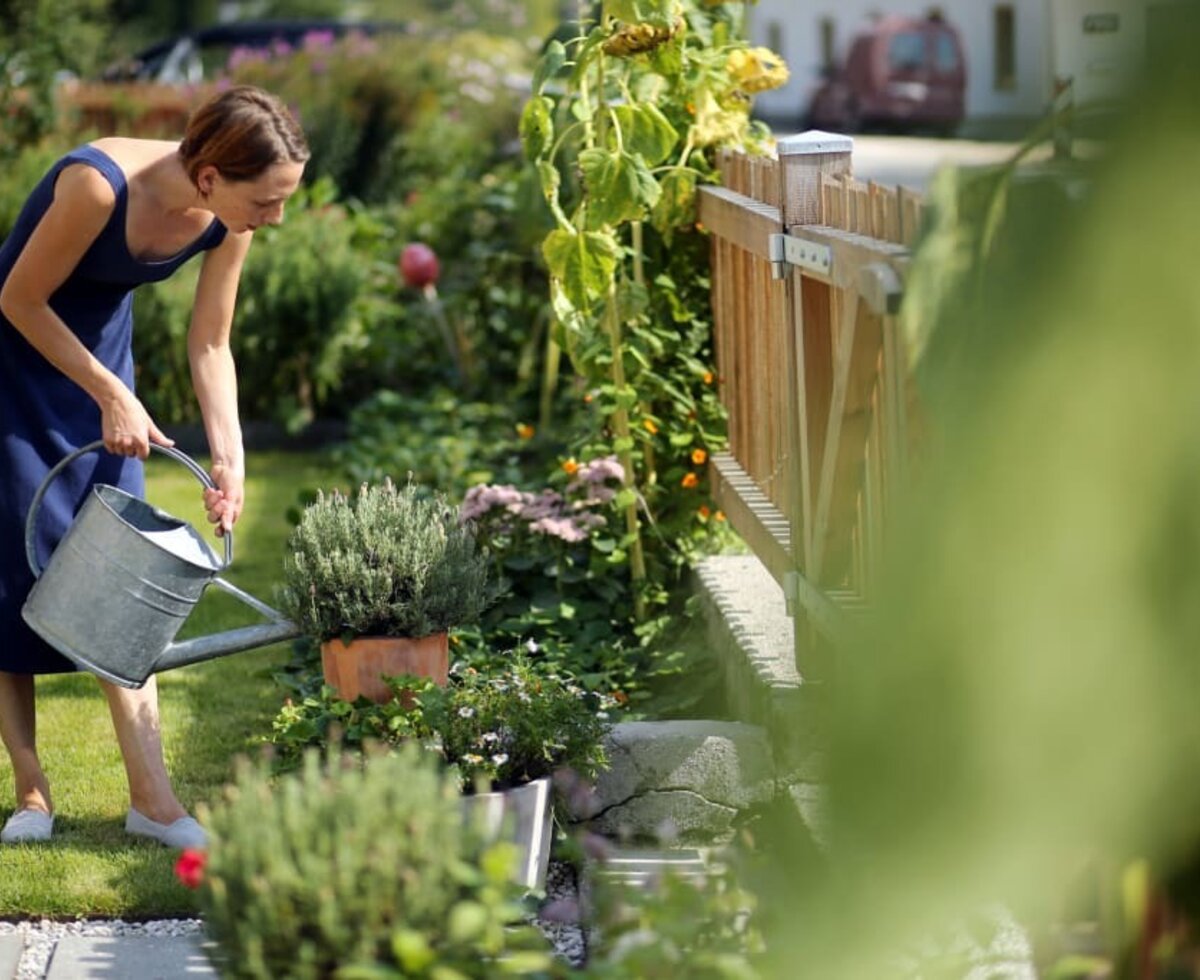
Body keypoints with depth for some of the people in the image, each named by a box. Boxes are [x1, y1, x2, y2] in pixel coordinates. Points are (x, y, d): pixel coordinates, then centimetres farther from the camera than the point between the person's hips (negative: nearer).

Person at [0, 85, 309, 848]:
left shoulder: (228, 221, -17)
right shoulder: (98, 184, -35)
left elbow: (210, 347, -4)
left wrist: (231, 456, -14)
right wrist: (112, 397, -23)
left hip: (102, 352, 6)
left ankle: (151, 796, -1)